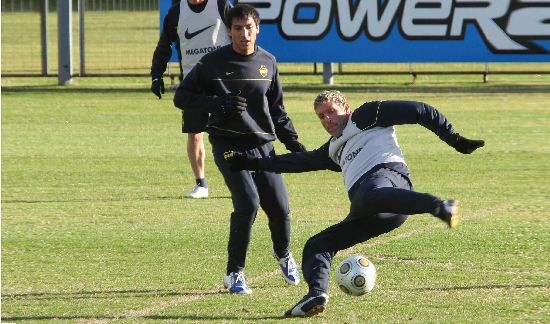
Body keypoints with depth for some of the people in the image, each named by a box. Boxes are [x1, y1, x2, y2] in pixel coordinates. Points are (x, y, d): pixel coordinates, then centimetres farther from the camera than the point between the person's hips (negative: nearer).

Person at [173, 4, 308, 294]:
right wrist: (219, 104, -16)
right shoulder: (214, 62, -4)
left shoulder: (268, 62, 8)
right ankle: (234, 273, -7)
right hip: (228, 145, -4)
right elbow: (181, 97, -2)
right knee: (248, 202, -21)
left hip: (262, 145, 4)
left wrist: (292, 141, 11)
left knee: (279, 207, 0)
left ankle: (283, 255, 35)